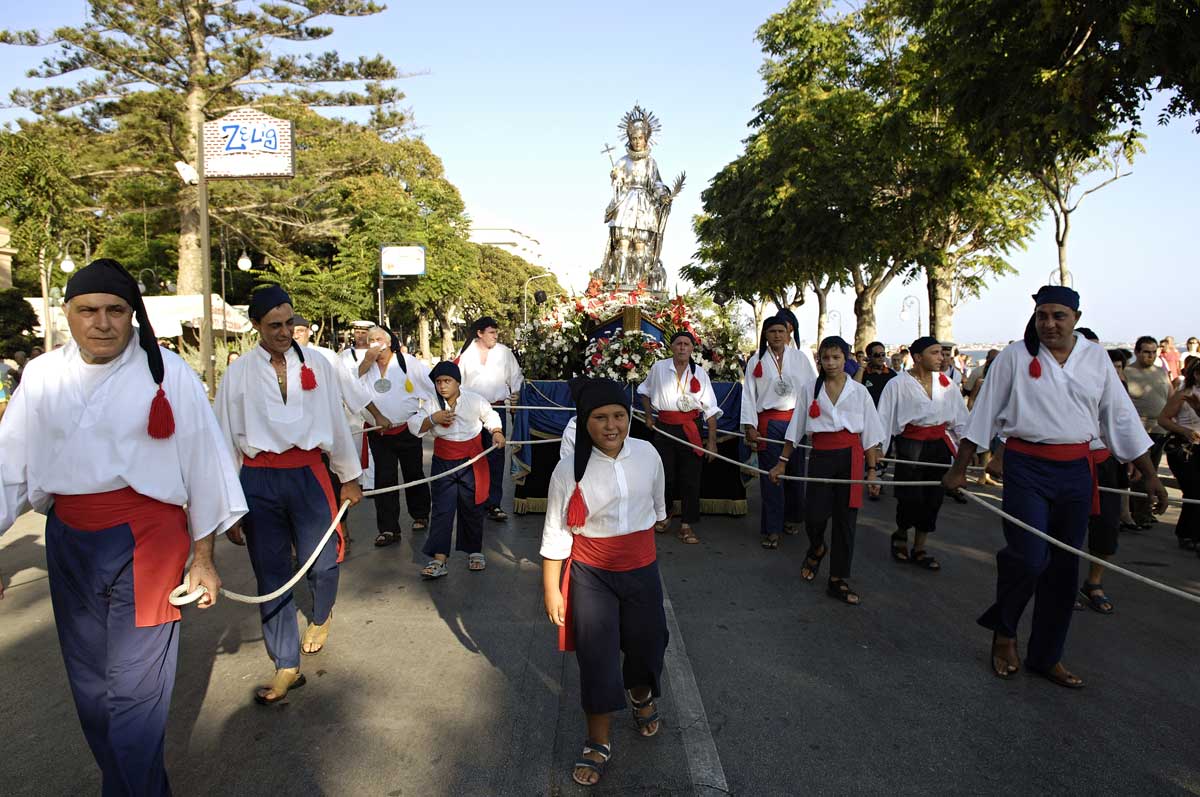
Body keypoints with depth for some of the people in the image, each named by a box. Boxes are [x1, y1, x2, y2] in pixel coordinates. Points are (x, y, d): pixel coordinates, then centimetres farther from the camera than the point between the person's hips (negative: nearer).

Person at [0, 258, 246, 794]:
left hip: (146, 540, -4)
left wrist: (203, 559, 0)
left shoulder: (167, 373, -8)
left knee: (134, 693, -2)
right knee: (90, 687, 17)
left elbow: (202, 464, -4)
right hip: (69, 542, 4)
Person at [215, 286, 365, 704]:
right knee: (271, 574, 8)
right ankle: (287, 667, 23)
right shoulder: (238, 372, 1)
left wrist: (350, 477, 14)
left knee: (321, 563, 5)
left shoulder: (316, 364, 2)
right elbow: (227, 439, 4)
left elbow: (336, 422, 9)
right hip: (259, 481, 0)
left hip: (308, 474, 0)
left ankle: (321, 617, 42)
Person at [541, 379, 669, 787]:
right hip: (590, 575, -3)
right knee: (596, 655, 3)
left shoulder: (647, 454, -10)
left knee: (646, 641, 19)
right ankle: (599, 743, 27)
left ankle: (641, 696, 54)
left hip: (641, 568, 3)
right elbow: (555, 535, -11)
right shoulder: (569, 469, -18)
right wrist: (552, 590, -8)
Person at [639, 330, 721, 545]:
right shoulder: (658, 368, 1)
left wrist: (712, 440, -3)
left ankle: (686, 525, 11)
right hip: (665, 428, 0)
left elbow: (710, 408, 1)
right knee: (665, 475, 5)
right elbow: (644, 391, 20)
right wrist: (648, 416, 10)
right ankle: (662, 517, 28)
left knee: (690, 478, 0)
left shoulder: (700, 373, 0)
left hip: (691, 430, 0)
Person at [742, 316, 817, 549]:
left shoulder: (801, 358, 5)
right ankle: (771, 529, 7)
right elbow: (749, 395, 1)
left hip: (796, 421, 1)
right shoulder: (756, 361, 3)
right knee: (770, 476, 0)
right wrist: (750, 426, -6)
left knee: (795, 472, 11)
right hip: (768, 423, -1)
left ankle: (792, 518, 30)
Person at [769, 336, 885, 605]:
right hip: (820, 456, 0)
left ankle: (838, 581, 16)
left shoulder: (859, 391, 5)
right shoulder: (809, 389, 6)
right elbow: (796, 429, 10)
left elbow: (870, 434, 6)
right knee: (814, 514, -6)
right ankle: (816, 550, 32)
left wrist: (872, 470, 2)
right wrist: (782, 462, 8)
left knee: (845, 518, 3)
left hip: (850, 456, 0)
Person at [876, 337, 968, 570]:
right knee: (911, 497, -9)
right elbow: (884, 417, -8)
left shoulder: (946, 383, 6)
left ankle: (919, 549, 23)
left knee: (934, 498, 7)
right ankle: (900, 535, 23)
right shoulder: (899, 384, -6)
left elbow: (960, 417, 12)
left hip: (939, 444, 5)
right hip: (910, 444, -5)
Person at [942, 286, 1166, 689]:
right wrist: (959, 469, -2)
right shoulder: (1015, 357, -4)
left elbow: (1120, 417, 11)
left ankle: (1046, 656, 26)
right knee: (1030, 557, -15)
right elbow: (984, 413, -2)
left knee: (1064, 565, 10)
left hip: (1075, 471, 4)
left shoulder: (1095, 358, 6)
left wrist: (1150, 475, 10)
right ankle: (1004, 631, 15)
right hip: (1026, 468, -4)